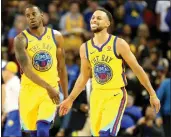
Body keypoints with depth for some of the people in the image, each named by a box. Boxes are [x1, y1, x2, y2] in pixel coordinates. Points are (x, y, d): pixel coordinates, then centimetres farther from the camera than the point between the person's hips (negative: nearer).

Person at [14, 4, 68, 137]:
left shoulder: (56, 36, 3)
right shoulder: (21, 39, -7)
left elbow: (61, 68, 10)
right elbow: (26, 69, -18)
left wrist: (66, 96, 10)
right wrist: (47, 87, -29)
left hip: (51, 89, 0)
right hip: (30, 89, 0)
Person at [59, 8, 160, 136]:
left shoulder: (119, 44, -9)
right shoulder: (85, 48, 4)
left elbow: (137, 69, -4)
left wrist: (152, 94, -3)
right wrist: (70, 100, 13)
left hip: (116, 95, -5)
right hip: (97, 95, 5)